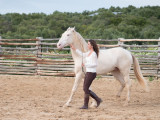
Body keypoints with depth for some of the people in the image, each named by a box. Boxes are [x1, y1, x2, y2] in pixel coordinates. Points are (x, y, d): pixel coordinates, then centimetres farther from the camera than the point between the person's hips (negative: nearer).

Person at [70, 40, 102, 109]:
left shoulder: (94, 54, -16)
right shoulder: (89, 53, 11)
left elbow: (95, 64, -19)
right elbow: (82, 54, 23)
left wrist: (86, 65, -20)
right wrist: (74, 49, 18)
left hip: (91, 73, -10)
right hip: (88, 72, 10)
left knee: (86, 89, -4)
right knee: (85, 89, 12)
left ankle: (85, 105, 4)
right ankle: (98, 99, 18)